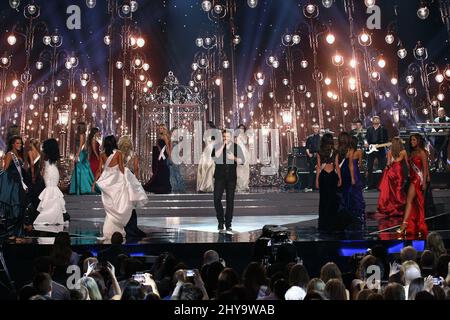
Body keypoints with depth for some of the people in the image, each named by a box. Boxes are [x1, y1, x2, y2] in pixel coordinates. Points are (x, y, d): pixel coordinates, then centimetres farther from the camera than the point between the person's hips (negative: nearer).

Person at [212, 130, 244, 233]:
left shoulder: (236, 147, 7)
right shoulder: (217, 146, 5)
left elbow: (242, 161, 5)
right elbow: (214, 156, -13)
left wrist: (234, 158, -13)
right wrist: (223, 146, -15)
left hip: (231, 177, 1)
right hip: (219, 177, 0)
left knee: (230, 200, 0)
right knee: (217, 199, -7)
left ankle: (228, 224, 7)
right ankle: (220, 222, 9)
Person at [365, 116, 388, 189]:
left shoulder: (383, 129, 4)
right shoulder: (369, 129, 13)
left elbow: (386, 140, 0)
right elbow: (366, 138, 11)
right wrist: (366, 143, -9)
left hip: (380, 150, -2)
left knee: (382, 168, -1)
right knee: (369, 168, 2)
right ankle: (370, 184, 8)